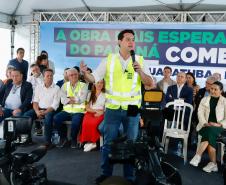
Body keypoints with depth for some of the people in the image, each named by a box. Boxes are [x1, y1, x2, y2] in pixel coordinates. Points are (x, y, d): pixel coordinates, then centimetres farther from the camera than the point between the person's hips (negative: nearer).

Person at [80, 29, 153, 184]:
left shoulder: (139, 60, 1)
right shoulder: (109, 60, -1)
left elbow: (149, 83, -2)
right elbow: (93, 78, -3)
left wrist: (140, 71, -20)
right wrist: (85, 73, -24)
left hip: (132, 109, 1)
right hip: (112, 109, 0)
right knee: (108, 143, 8)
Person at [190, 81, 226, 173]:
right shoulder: (204, 99, 13)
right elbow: (200, 113, 2)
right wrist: (205, 123, -15)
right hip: (205, 126, 2)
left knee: (210, 131, -34)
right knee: (210, 135, -31)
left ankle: (198, 156, -34)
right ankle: (213, 163, -28)